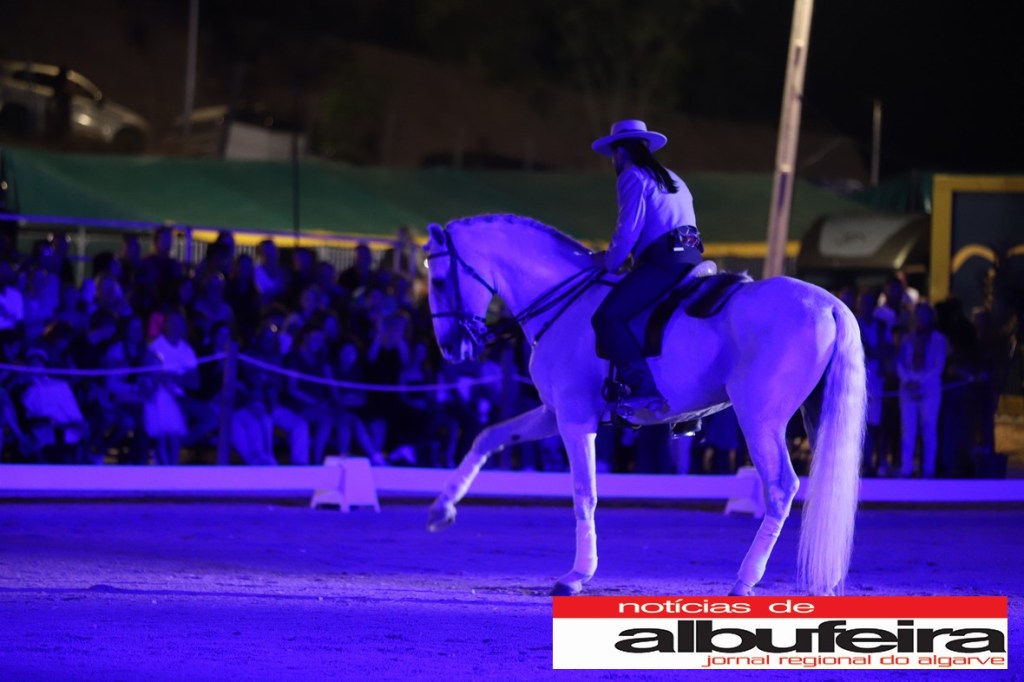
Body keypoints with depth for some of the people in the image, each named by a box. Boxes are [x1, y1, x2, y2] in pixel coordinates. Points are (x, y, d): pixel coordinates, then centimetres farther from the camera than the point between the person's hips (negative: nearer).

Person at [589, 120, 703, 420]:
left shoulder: (632, 178, 3)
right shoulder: (673, 180, 31)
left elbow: (629, 229, -8)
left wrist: (610, 261, 6)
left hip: (662, 260, -9)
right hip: (690, 258, 9)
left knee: (608, 316, -16)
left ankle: (644, 392, -33)